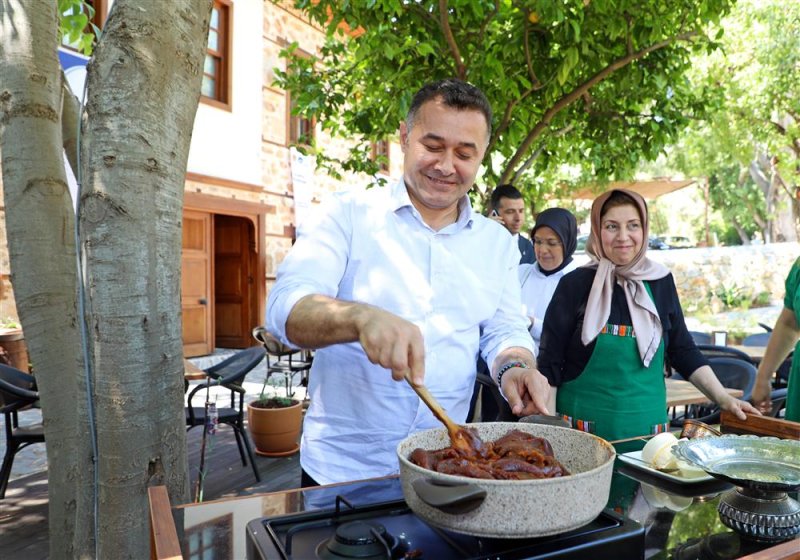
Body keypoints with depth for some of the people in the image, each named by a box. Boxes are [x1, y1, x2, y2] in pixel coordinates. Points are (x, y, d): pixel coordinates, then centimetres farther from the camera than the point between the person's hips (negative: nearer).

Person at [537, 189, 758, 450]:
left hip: (647, 427, 3)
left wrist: (724, 399, 5)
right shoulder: (575, 284, -7)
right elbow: (549, 364, -6)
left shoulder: (661, 282, 3)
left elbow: (683, 350, 13)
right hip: (582, 427, -3)